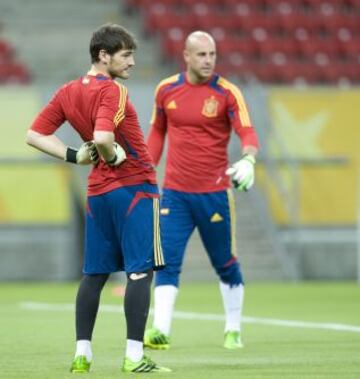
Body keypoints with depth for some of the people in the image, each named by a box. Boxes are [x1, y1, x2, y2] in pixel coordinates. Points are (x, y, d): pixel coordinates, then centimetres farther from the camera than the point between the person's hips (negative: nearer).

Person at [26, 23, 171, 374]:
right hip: (134, 187, -7)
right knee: (140, 272, -6)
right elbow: (103, 137, -30)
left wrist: (74, 156, 4)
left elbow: (34, 136, 8)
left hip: (97, 192, 8)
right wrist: (113, 158, -11)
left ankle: (82, 354, 12)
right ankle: (134, 357, -10)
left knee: (94, 274, 12)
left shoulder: (67, 92, 8)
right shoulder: (112, 91, -15)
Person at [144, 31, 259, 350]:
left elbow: (248, 133, -15)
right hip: (175, 192, 2)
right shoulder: (166, 90, 3)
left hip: (214, 193, -2)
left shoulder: (227, 93, -6)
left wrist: (248, 160, -36)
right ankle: (161, 331, -14)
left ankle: (233, 331, 23)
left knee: (225, 264, 9)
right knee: (167, 262, -9)